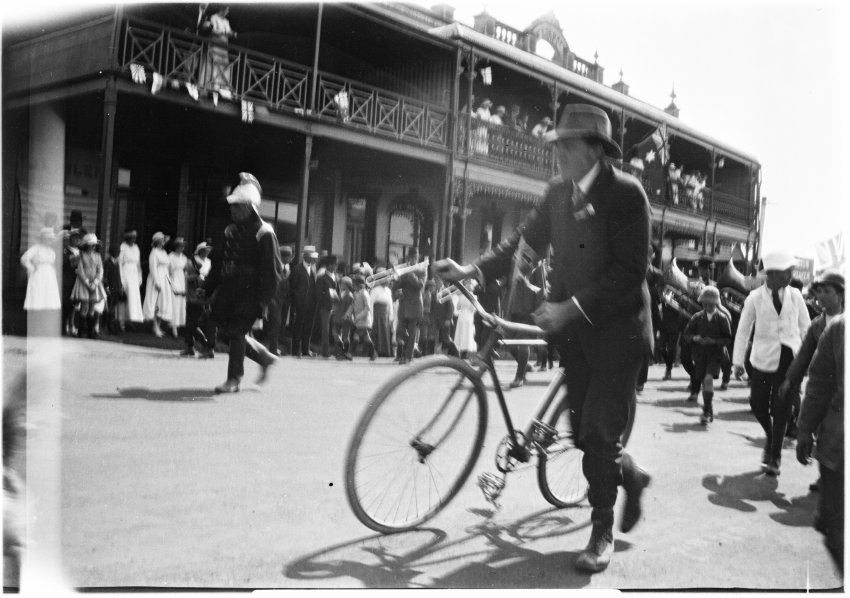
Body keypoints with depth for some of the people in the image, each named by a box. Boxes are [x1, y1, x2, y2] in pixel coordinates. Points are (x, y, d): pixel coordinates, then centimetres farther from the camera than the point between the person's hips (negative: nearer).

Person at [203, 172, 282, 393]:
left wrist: (263, 300, -18)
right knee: (229, 331, 9)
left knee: (237, 332, -7)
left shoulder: (264, 233, -9)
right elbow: (219, 263, 18)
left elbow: (273, 270, -13)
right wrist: (209, 290, 13)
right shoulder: (231, 231, 13)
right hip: (228, 291, 7)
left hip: (249, 293, -7)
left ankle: (234, 379, 6)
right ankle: (265, 358, 28)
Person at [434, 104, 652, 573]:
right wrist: (472, 270, -13)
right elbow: (525, 239, 0)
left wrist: (571, 308, -26)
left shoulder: (625, 192, -15)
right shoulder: (559, 191, 4)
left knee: (601, 433, -4)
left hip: (615, 328, -6)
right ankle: (630, 477, 42)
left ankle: (602, 532, 13)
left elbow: (629, 272, -20)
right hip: (574, 328, 6)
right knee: (584, 432, 13)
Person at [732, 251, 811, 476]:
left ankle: (774, 456, 16)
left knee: (781, 408, 1)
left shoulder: (795, 295, 0)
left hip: (791, 358, 1)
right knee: (758, 404, 3)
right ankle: (770, 436, 35)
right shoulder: (755, 298, -5)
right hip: (764, 358, 0)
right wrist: (738, 361, -1)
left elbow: (805, 327, 7)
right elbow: (743, 330, 0)